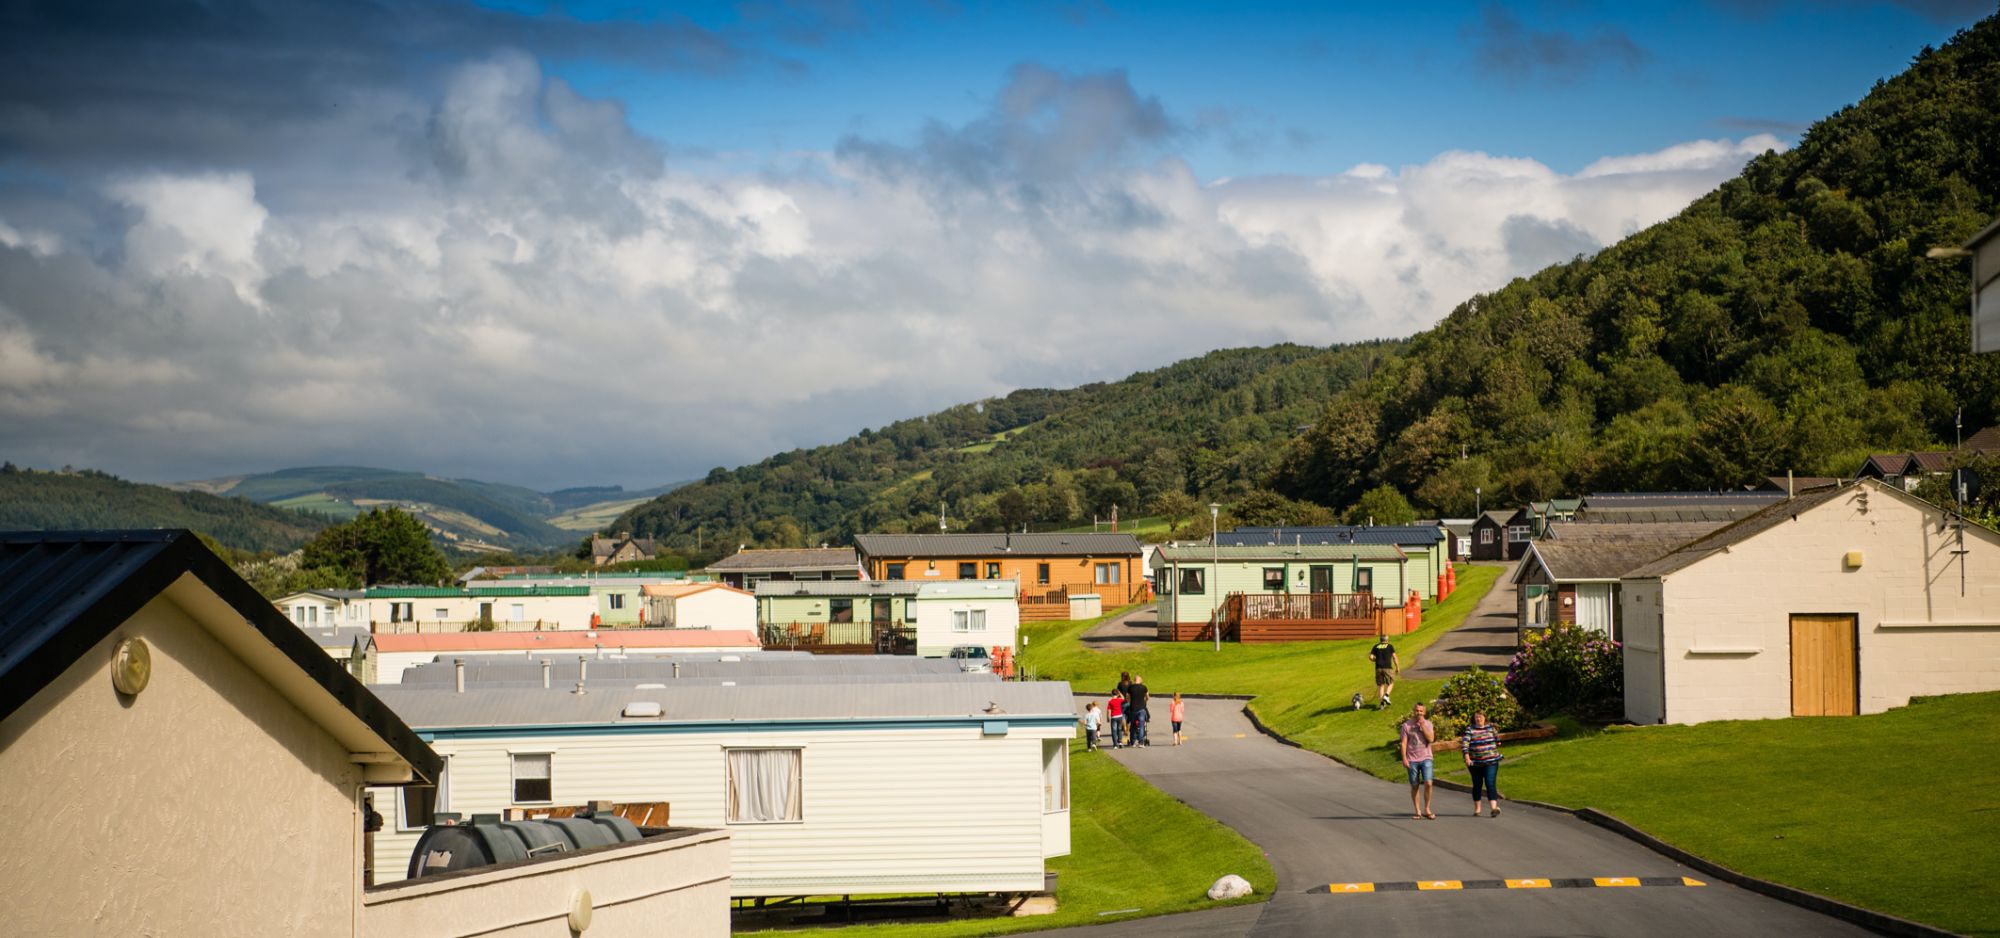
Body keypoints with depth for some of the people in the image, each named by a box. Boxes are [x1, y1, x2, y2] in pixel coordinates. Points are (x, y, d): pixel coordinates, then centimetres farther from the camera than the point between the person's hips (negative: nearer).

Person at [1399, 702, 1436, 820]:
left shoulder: (1428, 724, 5)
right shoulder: (1407, 725, 1)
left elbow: (1431, 739, -10)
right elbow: (1403, 743, -2)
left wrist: (1422, 725, -12)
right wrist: (1404, 759, -9)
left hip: (1425, 758, 0)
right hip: (1412, 760, 0)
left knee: (1428, 783, -12)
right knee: (1415, 786, 4)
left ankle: (1427, 810, 1)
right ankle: (1417, 812, 12)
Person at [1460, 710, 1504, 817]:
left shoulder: (1491, 728, 6)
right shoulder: (1469, 730, -3)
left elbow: (1497, 740, 21)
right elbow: (1464, 744, -13)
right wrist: (1467, 758, -24)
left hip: (1491, 762, 0)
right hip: (1475, 763, 0)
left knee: (1490, 784, -12)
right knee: (1477, 785, 9)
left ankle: (1494, 807, -21)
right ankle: (1476, 809, 20)